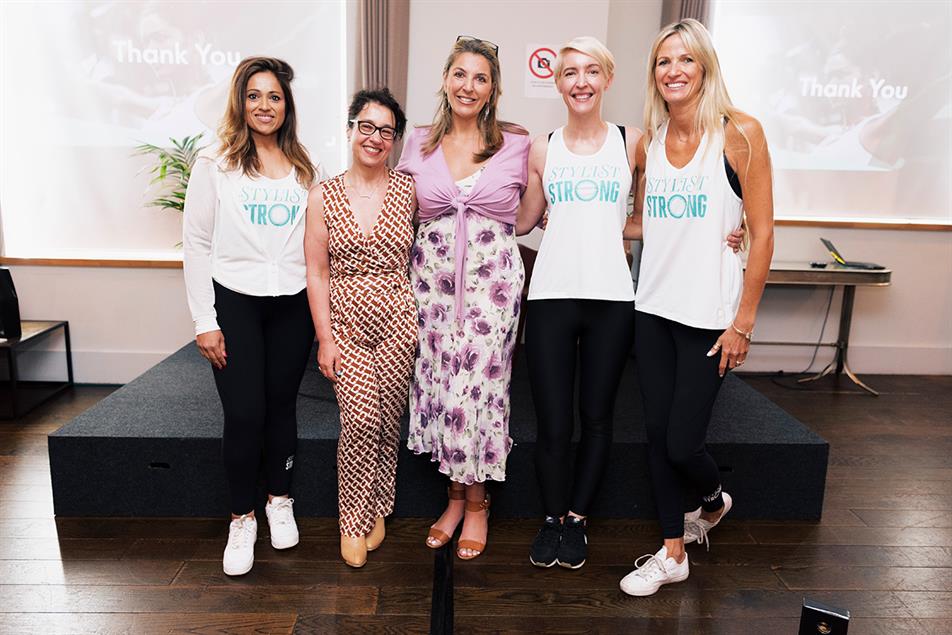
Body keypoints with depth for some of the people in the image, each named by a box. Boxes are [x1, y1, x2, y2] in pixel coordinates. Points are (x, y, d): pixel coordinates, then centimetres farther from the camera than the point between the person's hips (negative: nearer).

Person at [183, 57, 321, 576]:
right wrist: (204, 321, -7)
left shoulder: (305, 169, 10)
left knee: (282, 404, 10)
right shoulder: (214, 164, 0)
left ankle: (279, 502, 30)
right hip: (234, 302, -2)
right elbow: (196, 244, -2)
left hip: (292, 305, 3)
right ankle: (242, 519, 16)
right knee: (244, 413, -4)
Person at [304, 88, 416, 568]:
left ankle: (377, 509, 29)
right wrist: (325, 338, -3)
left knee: (388, 422, 6)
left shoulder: (409, 190, 2)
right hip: (347, 321, 0)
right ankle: (354, 520, 11)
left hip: (398, 319, 1)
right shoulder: (323, 196, 1)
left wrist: (424, 320, 2)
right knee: (360, 419, -11)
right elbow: (316, 273, 1)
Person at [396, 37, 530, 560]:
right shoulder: (418, 145, 7)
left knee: (479, 386, -4)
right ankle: (456, 495, 24)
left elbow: (523, 218, 15)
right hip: (432, 280, 2)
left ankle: (477, 502, 18)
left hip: (491, 281, -2)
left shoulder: (515, 144, 2)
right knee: (439, 385, 4)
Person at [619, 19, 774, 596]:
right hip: (653, 309, 5)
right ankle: (673, 553, 28)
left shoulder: (740, 133, -7)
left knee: (683, 442, 1)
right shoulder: (648, 142, 8)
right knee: (658, 435, 9)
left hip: (710, 315, -4)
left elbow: (762, 233, -8)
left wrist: (744, 322, -10)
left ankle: (715, 502, 37)